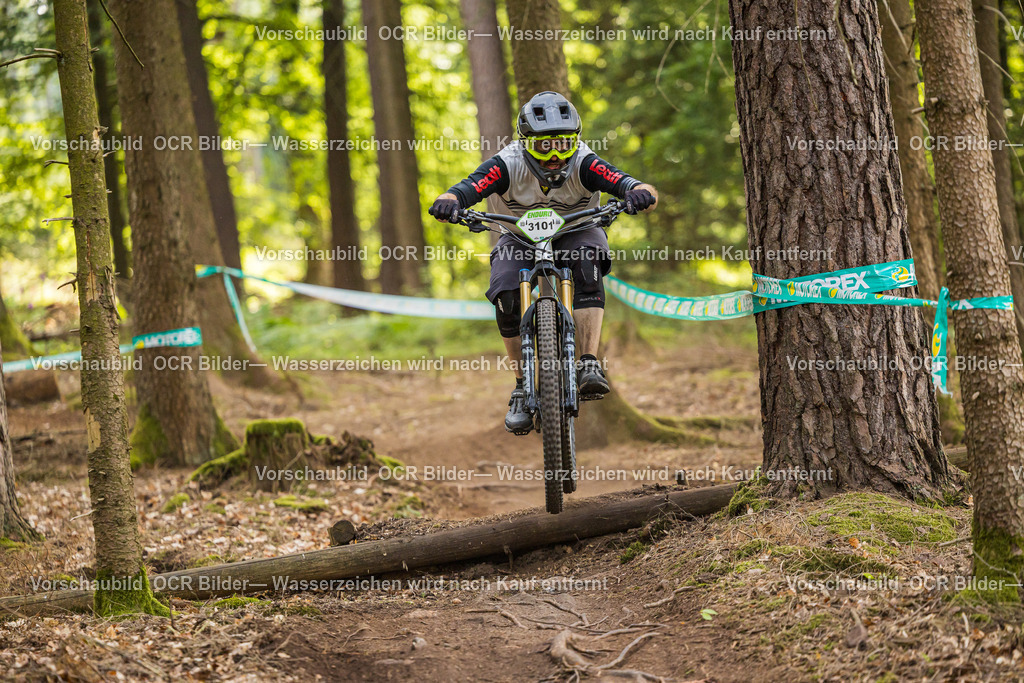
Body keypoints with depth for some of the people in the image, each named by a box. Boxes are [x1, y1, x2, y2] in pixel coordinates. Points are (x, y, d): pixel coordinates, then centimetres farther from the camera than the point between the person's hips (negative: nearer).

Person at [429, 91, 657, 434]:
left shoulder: (583, 164, -27)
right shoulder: (508, 164, -27)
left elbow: (625, 183, -39)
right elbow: (467, 189, -40)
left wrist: (640, 193, -63)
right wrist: (448, 201, -63)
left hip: (575, 232, 0)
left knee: (588, 265, -35)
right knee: (507, 299, -26)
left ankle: (589, 366, -36)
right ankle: (522, 388, -7)